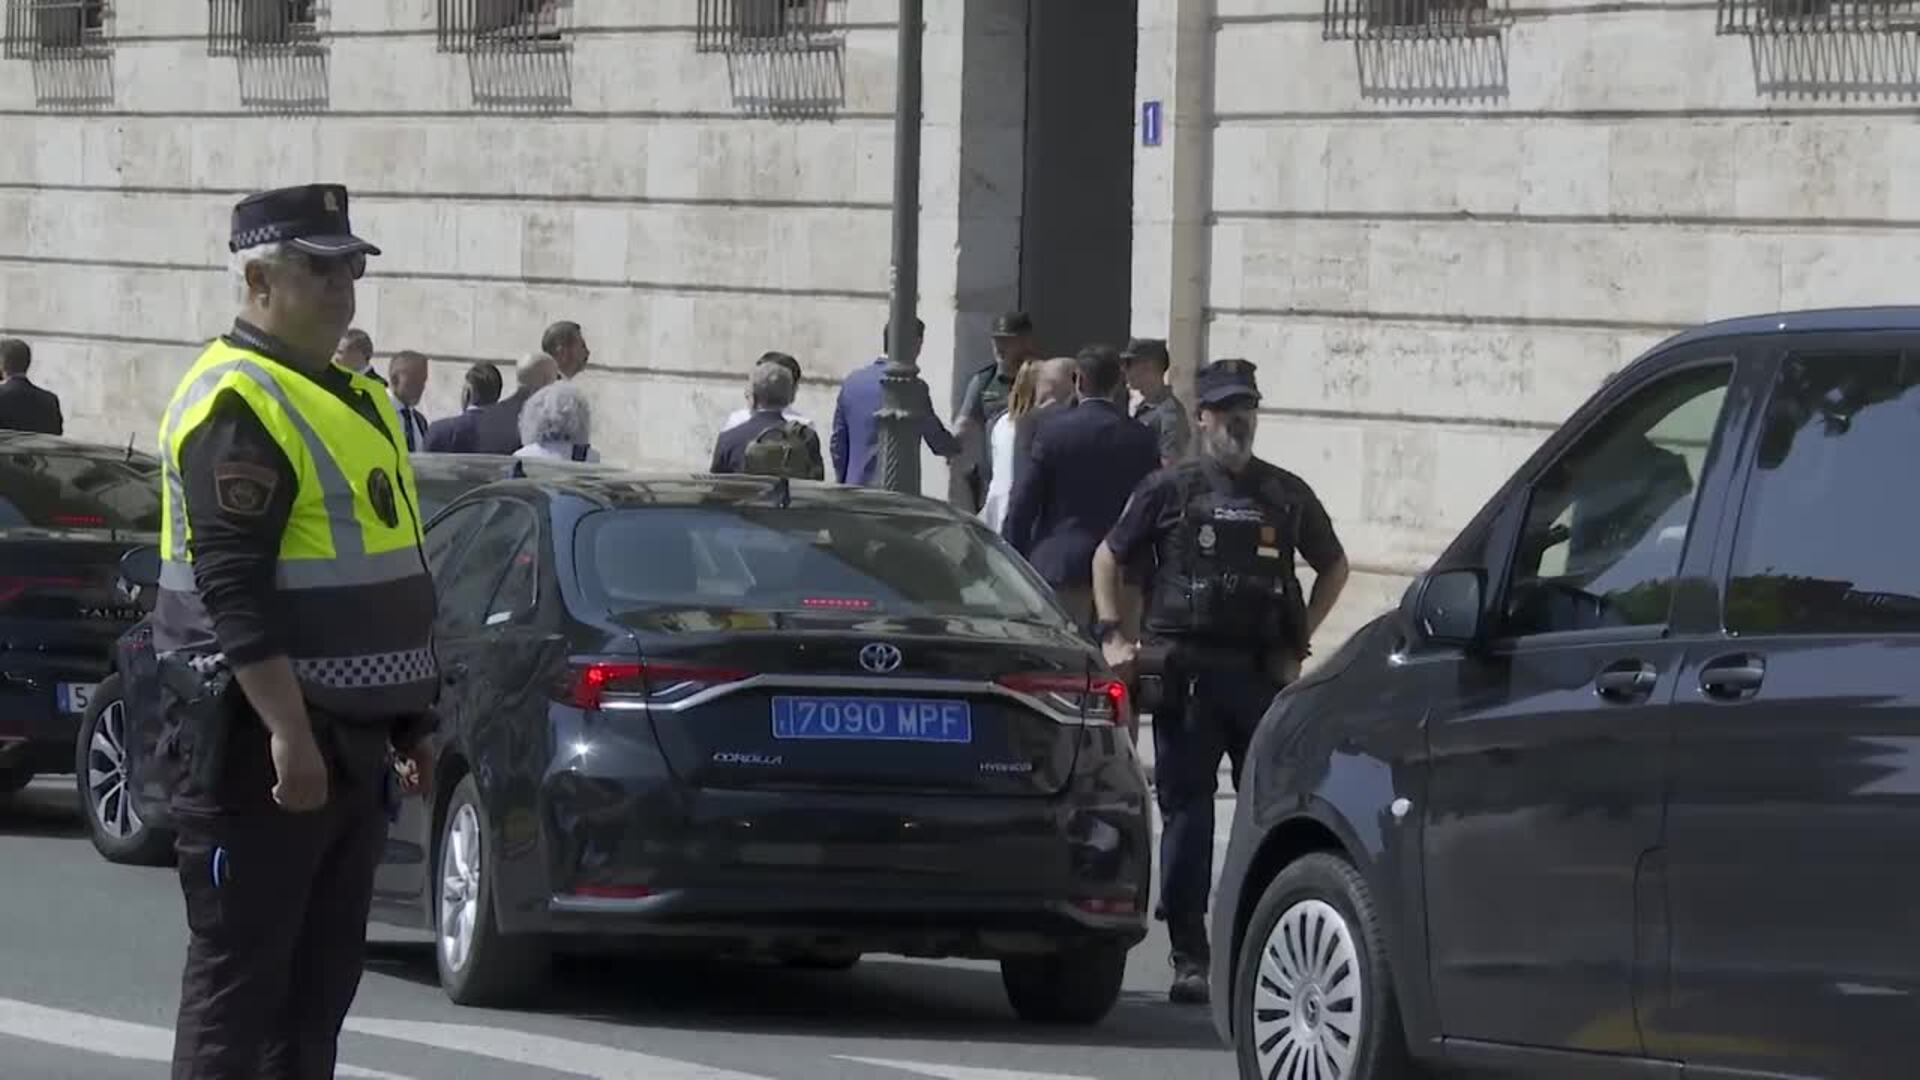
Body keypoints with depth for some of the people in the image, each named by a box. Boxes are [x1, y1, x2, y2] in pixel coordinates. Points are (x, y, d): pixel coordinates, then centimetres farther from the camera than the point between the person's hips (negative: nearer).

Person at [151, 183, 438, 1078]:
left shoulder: (350, 396, 18)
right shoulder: (238, 405, -15)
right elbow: (233, 590, -23)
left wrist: (408, 724, 22)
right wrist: (287, 733, -27)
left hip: (348, 735, 10)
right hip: (258, 741, -10)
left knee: (323, 972, 12)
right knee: (239, 972, -6)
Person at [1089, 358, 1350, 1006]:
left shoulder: (1287, 495, 12)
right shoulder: (1170, 491, 7)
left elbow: (1333, 565, 25)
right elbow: (1108, 558, 13)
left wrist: (1298, 637, 14)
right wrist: (1114, 636, 2)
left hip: (1265, 675, 2)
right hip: (1187, 673, -2)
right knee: (1186, 811, -1)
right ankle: (1189, 957, 2)